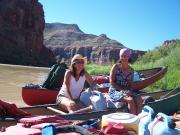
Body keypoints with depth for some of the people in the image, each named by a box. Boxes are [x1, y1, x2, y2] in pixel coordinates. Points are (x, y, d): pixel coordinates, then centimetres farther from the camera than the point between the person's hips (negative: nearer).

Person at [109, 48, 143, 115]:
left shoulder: (131, 70, 8)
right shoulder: (116, 67, -4)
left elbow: (130, 84, 12)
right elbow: (112, 82, -8)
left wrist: (128, 91, -10)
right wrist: (122, 90, -17)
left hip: (127, 91, 5)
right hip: (115, 91, -5)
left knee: (139, 99, -22)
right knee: (130, 100, -30)